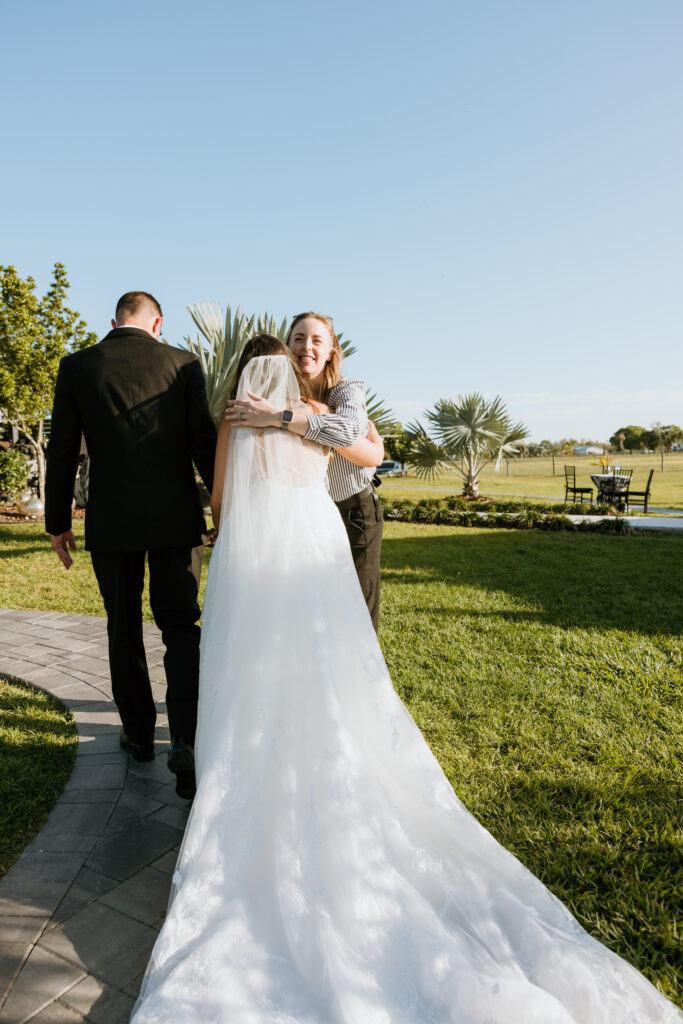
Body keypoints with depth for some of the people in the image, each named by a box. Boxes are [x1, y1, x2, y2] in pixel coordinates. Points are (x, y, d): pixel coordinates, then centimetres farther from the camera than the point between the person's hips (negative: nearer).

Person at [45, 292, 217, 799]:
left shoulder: (76, 366, 1)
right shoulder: (183, 363, -1)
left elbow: (63, 452, 2)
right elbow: (204, 443, -4)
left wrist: (58, 521, 10)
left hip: (110, 522, 1)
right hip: (175, 519, 0)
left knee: (124, 630, 16)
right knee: (181, 628, 8)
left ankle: (139, 733, 28)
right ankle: (185, 742, -3)